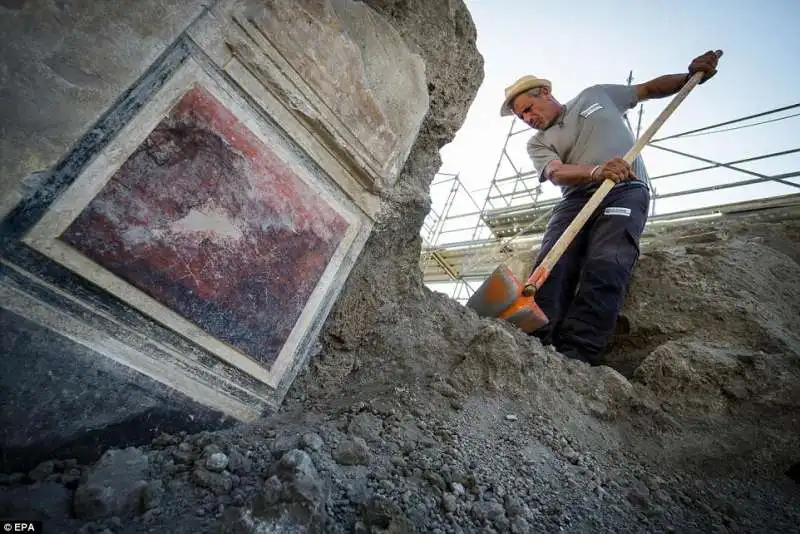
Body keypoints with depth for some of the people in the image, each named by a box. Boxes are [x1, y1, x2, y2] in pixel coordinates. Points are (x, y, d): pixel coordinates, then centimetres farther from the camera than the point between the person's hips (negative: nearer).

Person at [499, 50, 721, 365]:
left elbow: (649, 89, 33)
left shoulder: (596, 95, 23)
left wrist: (691, 76, 14)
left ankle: (574, 357, -35)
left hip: (626, 191, -1)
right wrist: (596, 171, -24)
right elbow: (556, 173, -4)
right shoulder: (537, 143, 16)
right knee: (550, 268, -23)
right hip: (576, 198, 2)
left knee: (605, 270, -25)